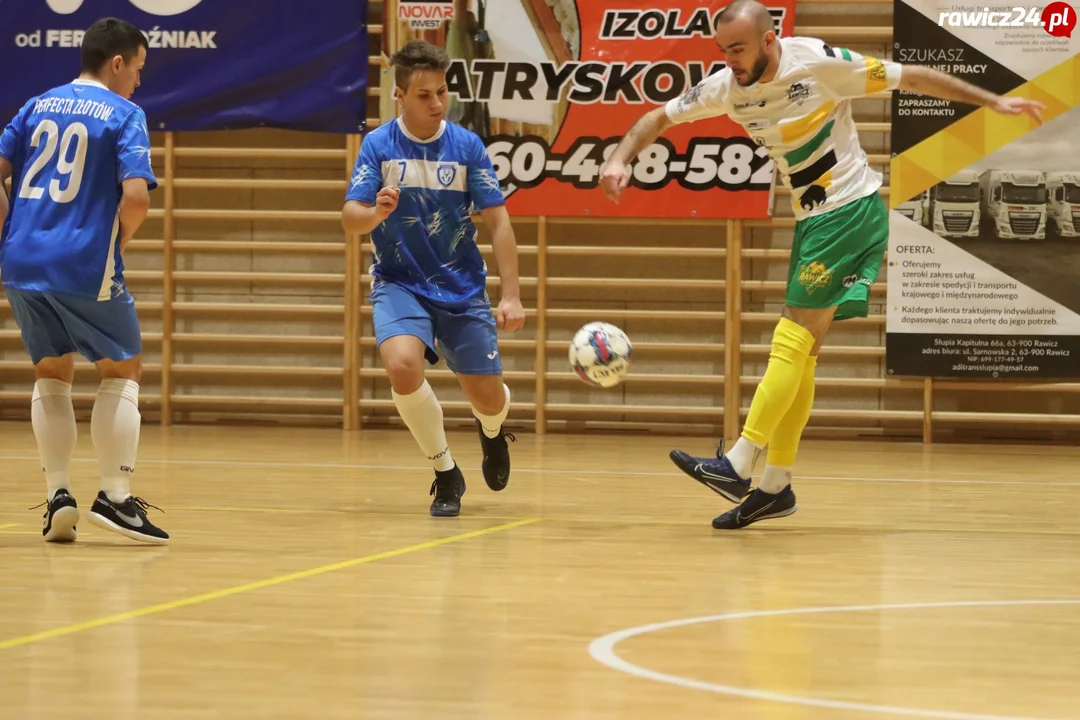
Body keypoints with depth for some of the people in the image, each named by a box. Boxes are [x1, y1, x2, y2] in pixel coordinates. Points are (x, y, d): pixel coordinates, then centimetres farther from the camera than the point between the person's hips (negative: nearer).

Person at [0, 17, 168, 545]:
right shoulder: (123, 115, -3)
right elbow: (136, 196, -16)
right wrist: (118, 243, 2)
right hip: (86, 267, -5)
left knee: (52, 376, 18)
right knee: (122, 371, 10)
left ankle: (58, 496, 10)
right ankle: (115, 498, 2)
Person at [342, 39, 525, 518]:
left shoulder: (467, 146, -6)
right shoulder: (378, 146, -7)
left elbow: (498, 222, -4)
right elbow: (349, 219, -10)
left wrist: (511, 297, -11)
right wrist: (375, 213, -35)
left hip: (462, 287, 1)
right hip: (399, 284, -1)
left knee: (488, 399, 1)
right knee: (403, 365, -29)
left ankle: (492, 433, 43)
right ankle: (446, 474, -8)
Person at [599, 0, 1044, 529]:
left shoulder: (820, 63, -16)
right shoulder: (727, 88, 0)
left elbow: (911, 78, -8)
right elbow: (659, 118, 11)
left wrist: (993, 101, -6)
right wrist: (620, 160, -8)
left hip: (851, 210, -7)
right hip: (810, 220, 7)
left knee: (794, 339, -13)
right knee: (800, 352, 7)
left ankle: (738, 466, -17)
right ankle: (775, 486, 10)